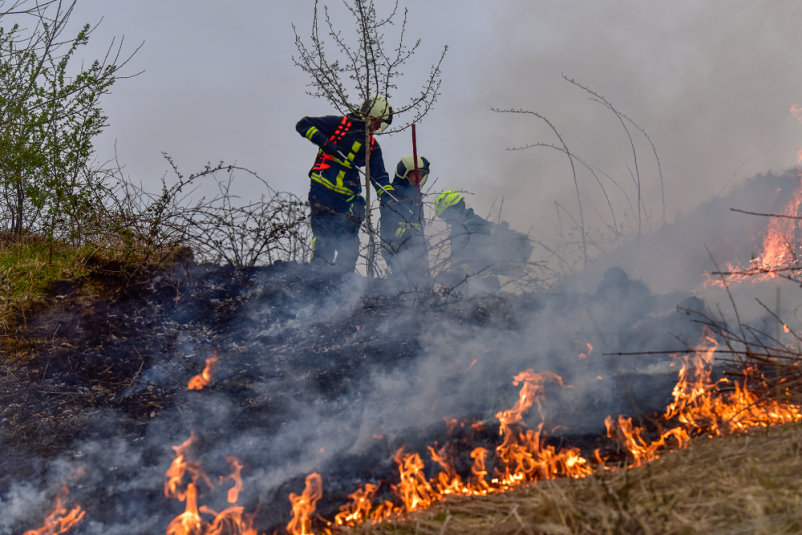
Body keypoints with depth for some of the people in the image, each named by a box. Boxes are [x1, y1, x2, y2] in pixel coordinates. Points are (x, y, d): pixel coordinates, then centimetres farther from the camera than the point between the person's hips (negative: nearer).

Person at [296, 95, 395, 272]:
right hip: (323, 190, -6)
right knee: (325, 239, -13)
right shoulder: (340, 124, 3)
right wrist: (323, 141, -15)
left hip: (348, 197, 6)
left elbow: (379, 175, 15)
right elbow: (303, 125, 1)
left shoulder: (372, 146, 18)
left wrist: (389, 195, -4)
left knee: (350, 245, -1)